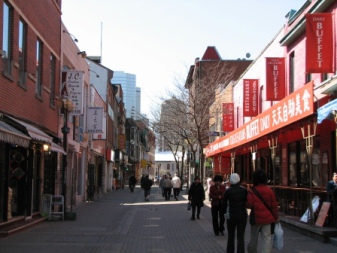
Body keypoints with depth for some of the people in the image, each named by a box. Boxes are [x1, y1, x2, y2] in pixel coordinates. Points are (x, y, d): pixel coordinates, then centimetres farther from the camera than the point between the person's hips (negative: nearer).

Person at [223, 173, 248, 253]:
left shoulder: (228, 191, -9)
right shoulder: (244, 190, -5)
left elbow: (224, 203, -1)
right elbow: (247, 202, 1)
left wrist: (225, 212, 14)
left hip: (231, 216, 0)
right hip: (242, 216, 0)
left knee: (231, 237, 14)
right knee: (240, 237, 2)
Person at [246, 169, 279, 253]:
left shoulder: (252, 191, -9)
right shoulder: (269, 190, -2)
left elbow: (249, 205, -17)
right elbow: (274, 205, 0)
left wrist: (244, 204, 6)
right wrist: (276, 217, 9)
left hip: (256, 218, -1)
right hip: (267, 218, 1)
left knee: (254, 237, 16)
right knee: (267, 238, 0)